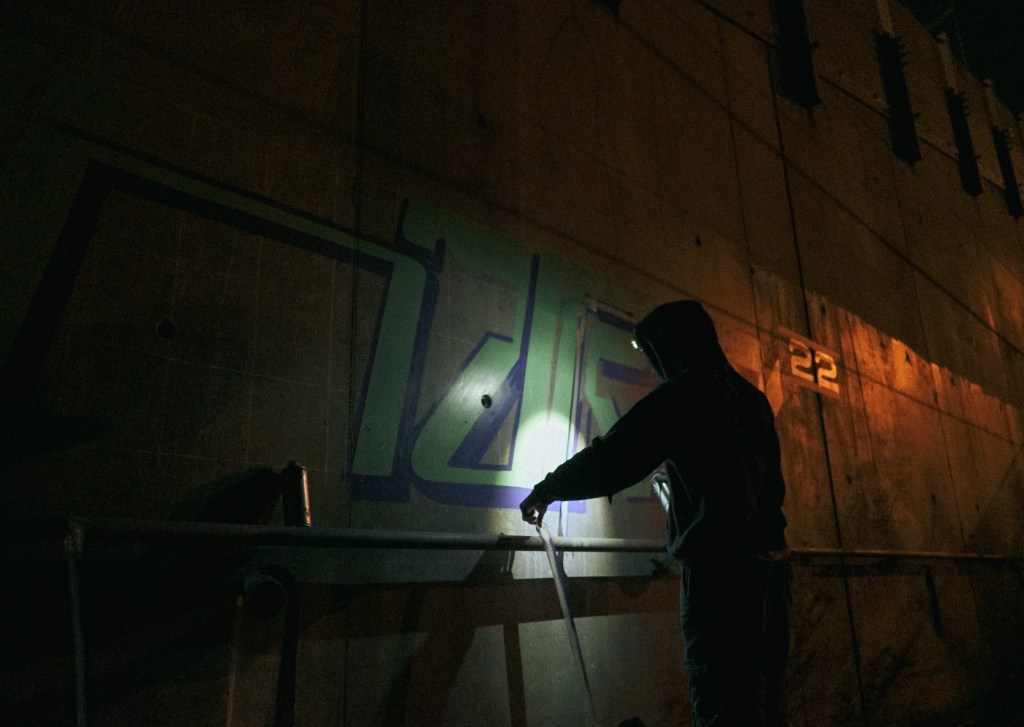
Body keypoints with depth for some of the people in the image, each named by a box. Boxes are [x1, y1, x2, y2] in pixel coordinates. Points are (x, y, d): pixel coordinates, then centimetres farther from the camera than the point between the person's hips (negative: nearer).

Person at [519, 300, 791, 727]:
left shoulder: (682, 394, -7)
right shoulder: (751, 397, 16)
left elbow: (609, 461, -9)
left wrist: (546, 490, 4)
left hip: (718, 566, -8)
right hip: (769, 562, 8)